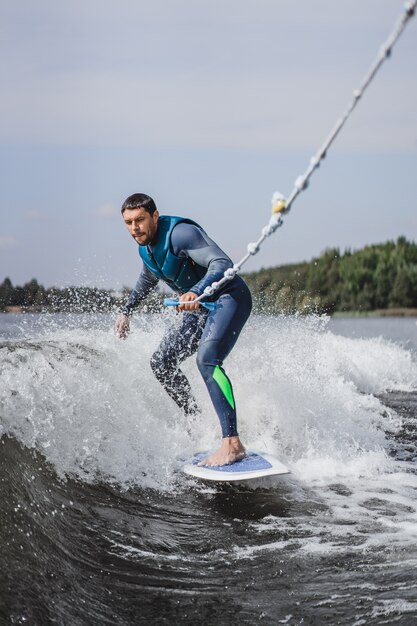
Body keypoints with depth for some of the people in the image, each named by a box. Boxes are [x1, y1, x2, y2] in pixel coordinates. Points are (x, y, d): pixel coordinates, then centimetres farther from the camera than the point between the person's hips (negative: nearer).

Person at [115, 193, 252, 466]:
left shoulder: (179, 233, -23)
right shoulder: (146, 245, 6)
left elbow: (222, 263, -34)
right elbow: (147, 280, 29)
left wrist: (196, 292, -50)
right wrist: (127, 311, 34)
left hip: (229, 298, -10)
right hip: (200, 307, 10)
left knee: (207, 359, -31)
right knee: (161, 363, 7)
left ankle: (232, 443, -36)